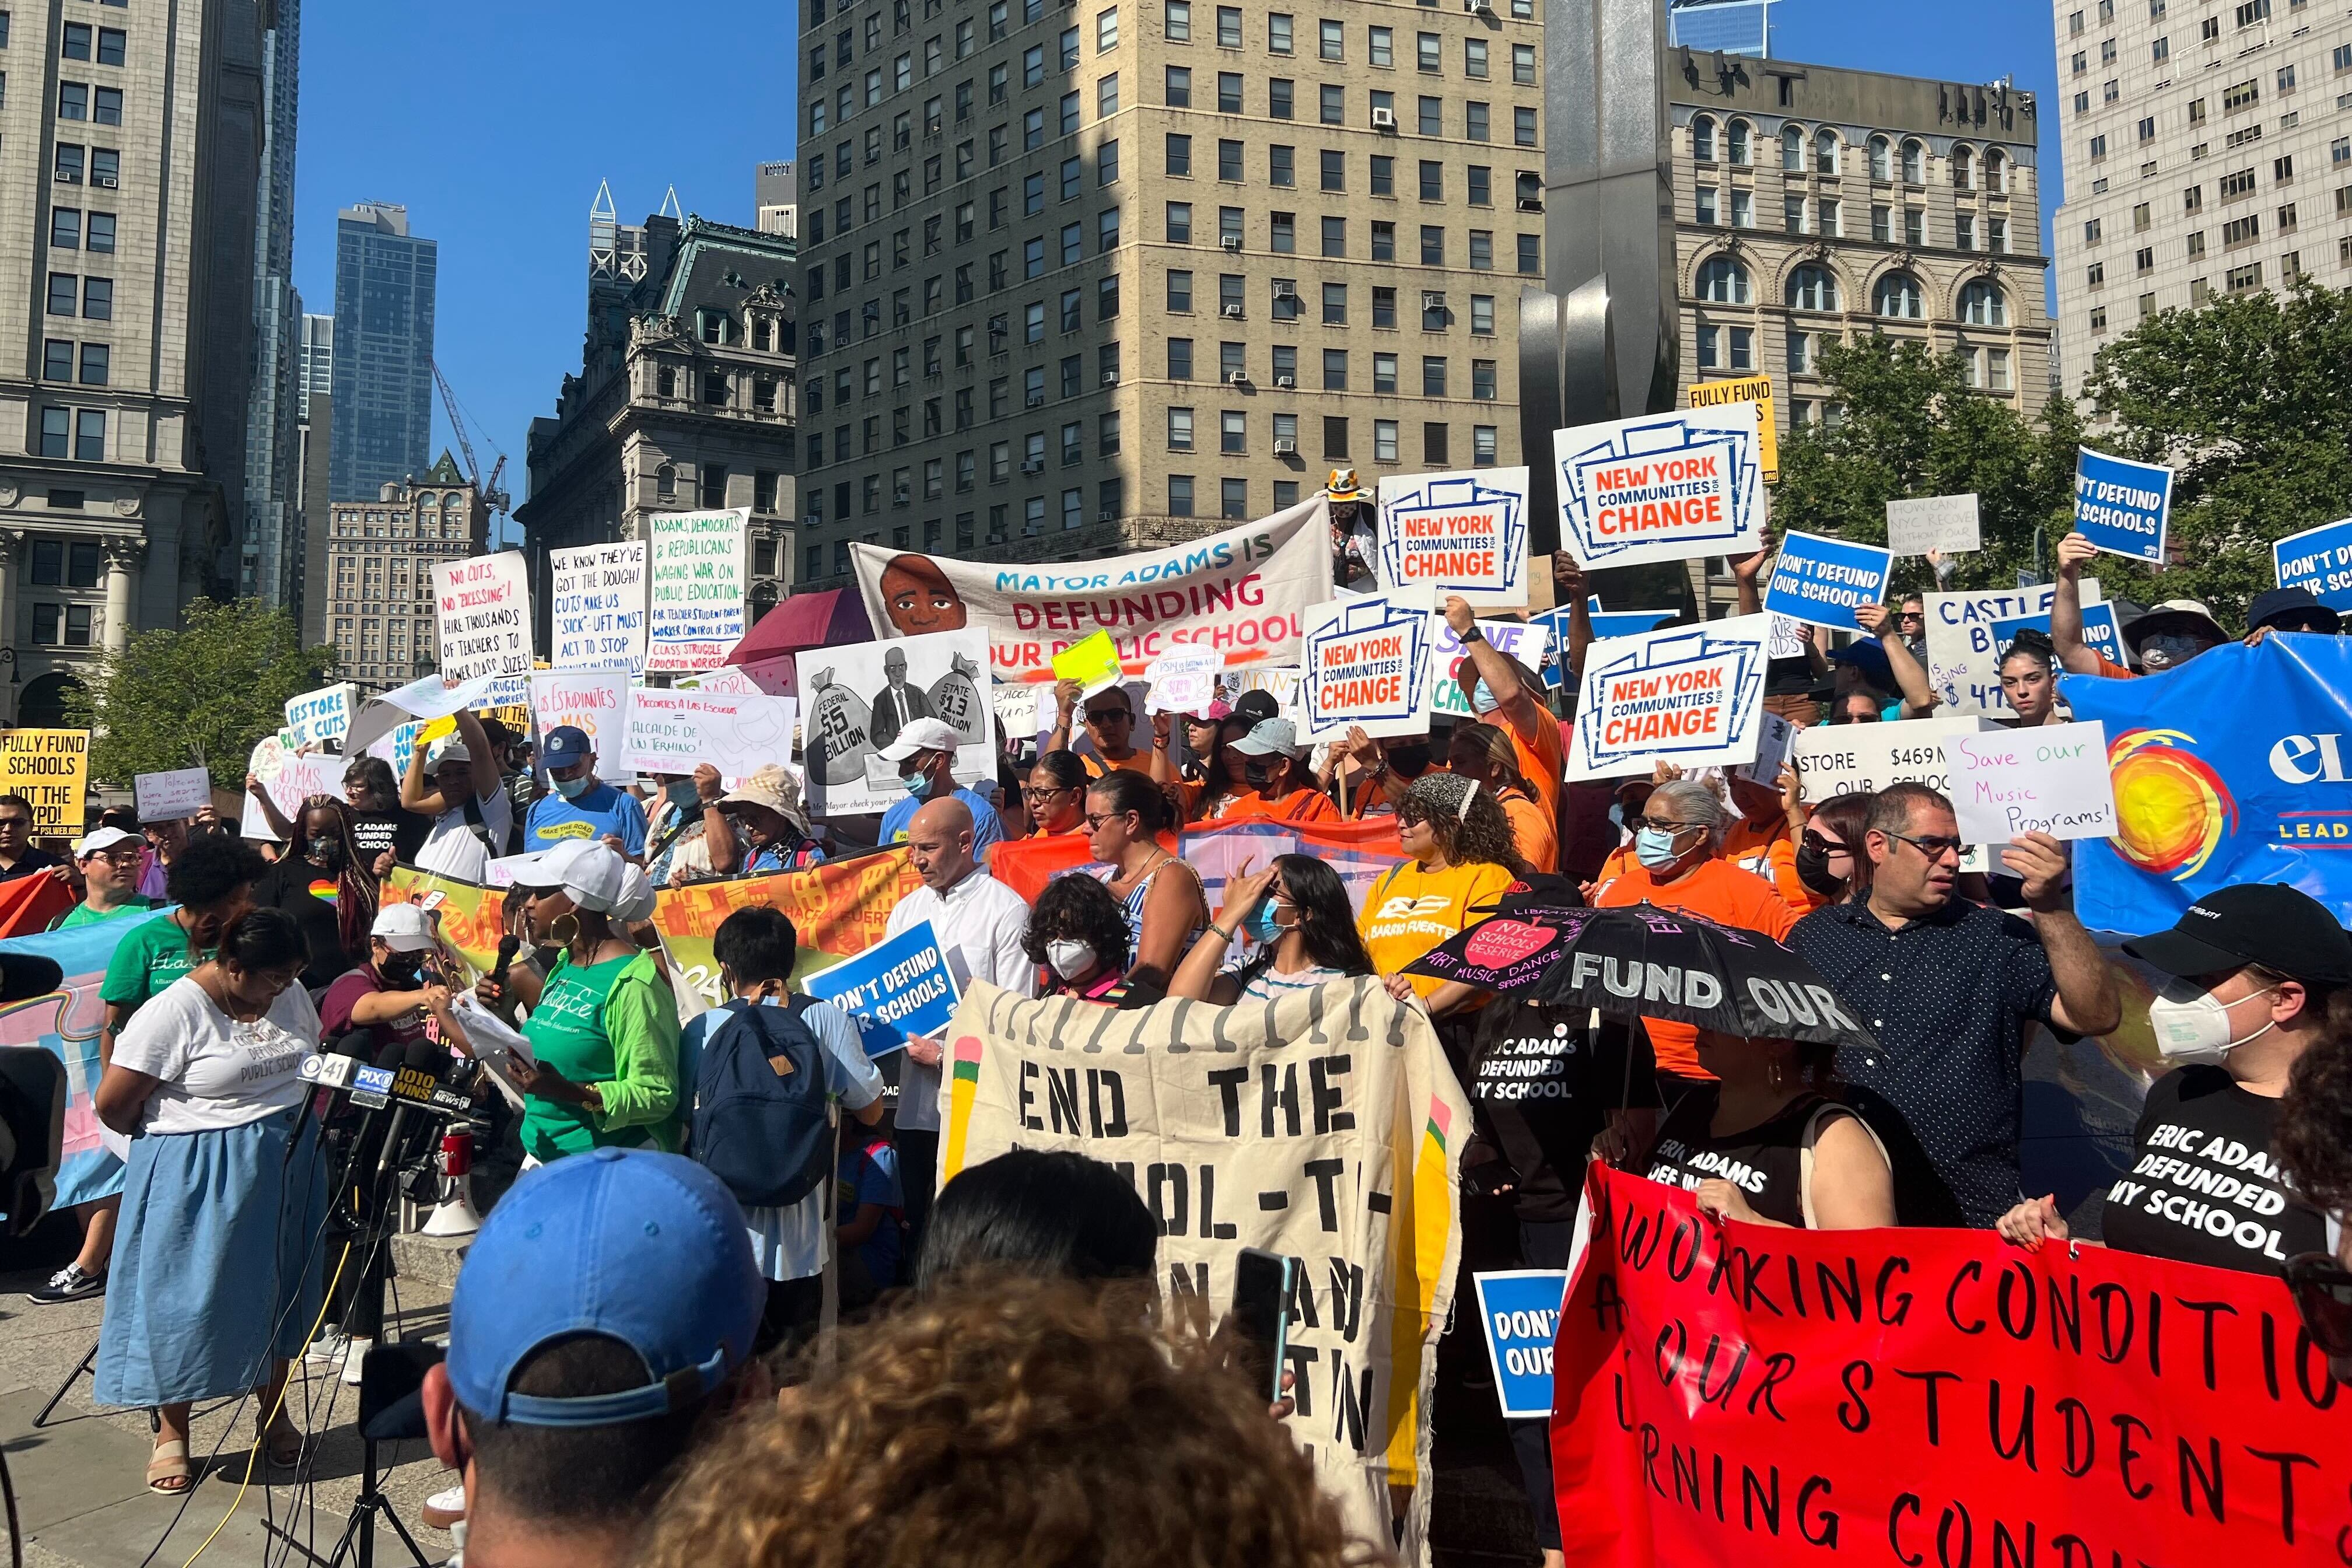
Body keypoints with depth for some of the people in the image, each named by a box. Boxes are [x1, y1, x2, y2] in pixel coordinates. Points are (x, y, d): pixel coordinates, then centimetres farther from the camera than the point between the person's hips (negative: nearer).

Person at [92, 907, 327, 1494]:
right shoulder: (175, 1011, -17)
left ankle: (274, 1414, 30)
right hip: (197, 1176, -6)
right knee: (185, 1299, 3)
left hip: (289, 1168, 6)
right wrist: (167, 1135, 1)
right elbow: (113, 1103, -15)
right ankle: (171, 1435, 19)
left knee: (279, 1292, 14)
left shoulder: (291, 997, 3)